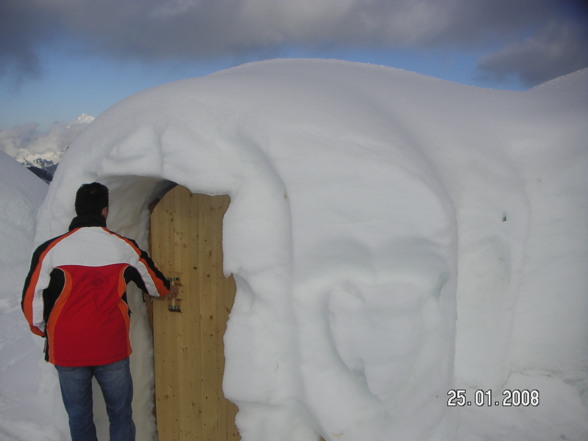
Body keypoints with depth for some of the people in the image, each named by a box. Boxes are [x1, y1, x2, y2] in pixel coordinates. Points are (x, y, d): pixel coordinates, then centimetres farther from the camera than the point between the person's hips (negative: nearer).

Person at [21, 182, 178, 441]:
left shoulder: (50, 250, -9)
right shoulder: (125, 248, -3)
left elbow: (31, 300, -4)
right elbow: (152, 280, 15)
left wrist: (43, 330, 16)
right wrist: (167, 290, 37)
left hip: (67, 351, 0)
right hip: (112, 349, 0)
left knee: (79, 419, 15)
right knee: (120, 414, 15)